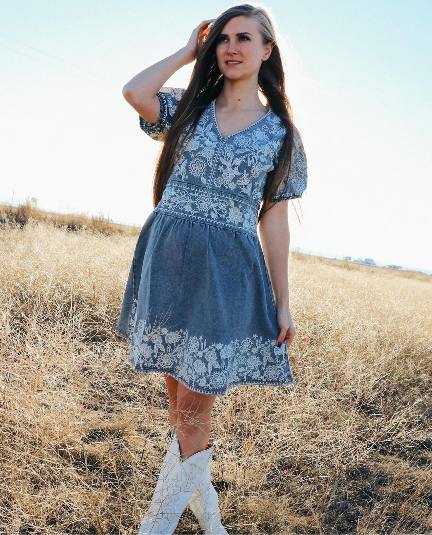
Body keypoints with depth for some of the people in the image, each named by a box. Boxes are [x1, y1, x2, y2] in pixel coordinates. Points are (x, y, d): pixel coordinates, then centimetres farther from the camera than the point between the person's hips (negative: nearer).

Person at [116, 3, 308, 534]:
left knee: (193, 408, -4)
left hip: (226, 271, -2)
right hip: (167, 258, 2)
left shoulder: (281, 132, 7)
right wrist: (189, 52, 5)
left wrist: (282, 303, 2)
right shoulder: (189, 106, 11)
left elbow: (275, 220, 5)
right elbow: (133, 92, -10)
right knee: (179, 395, 11)